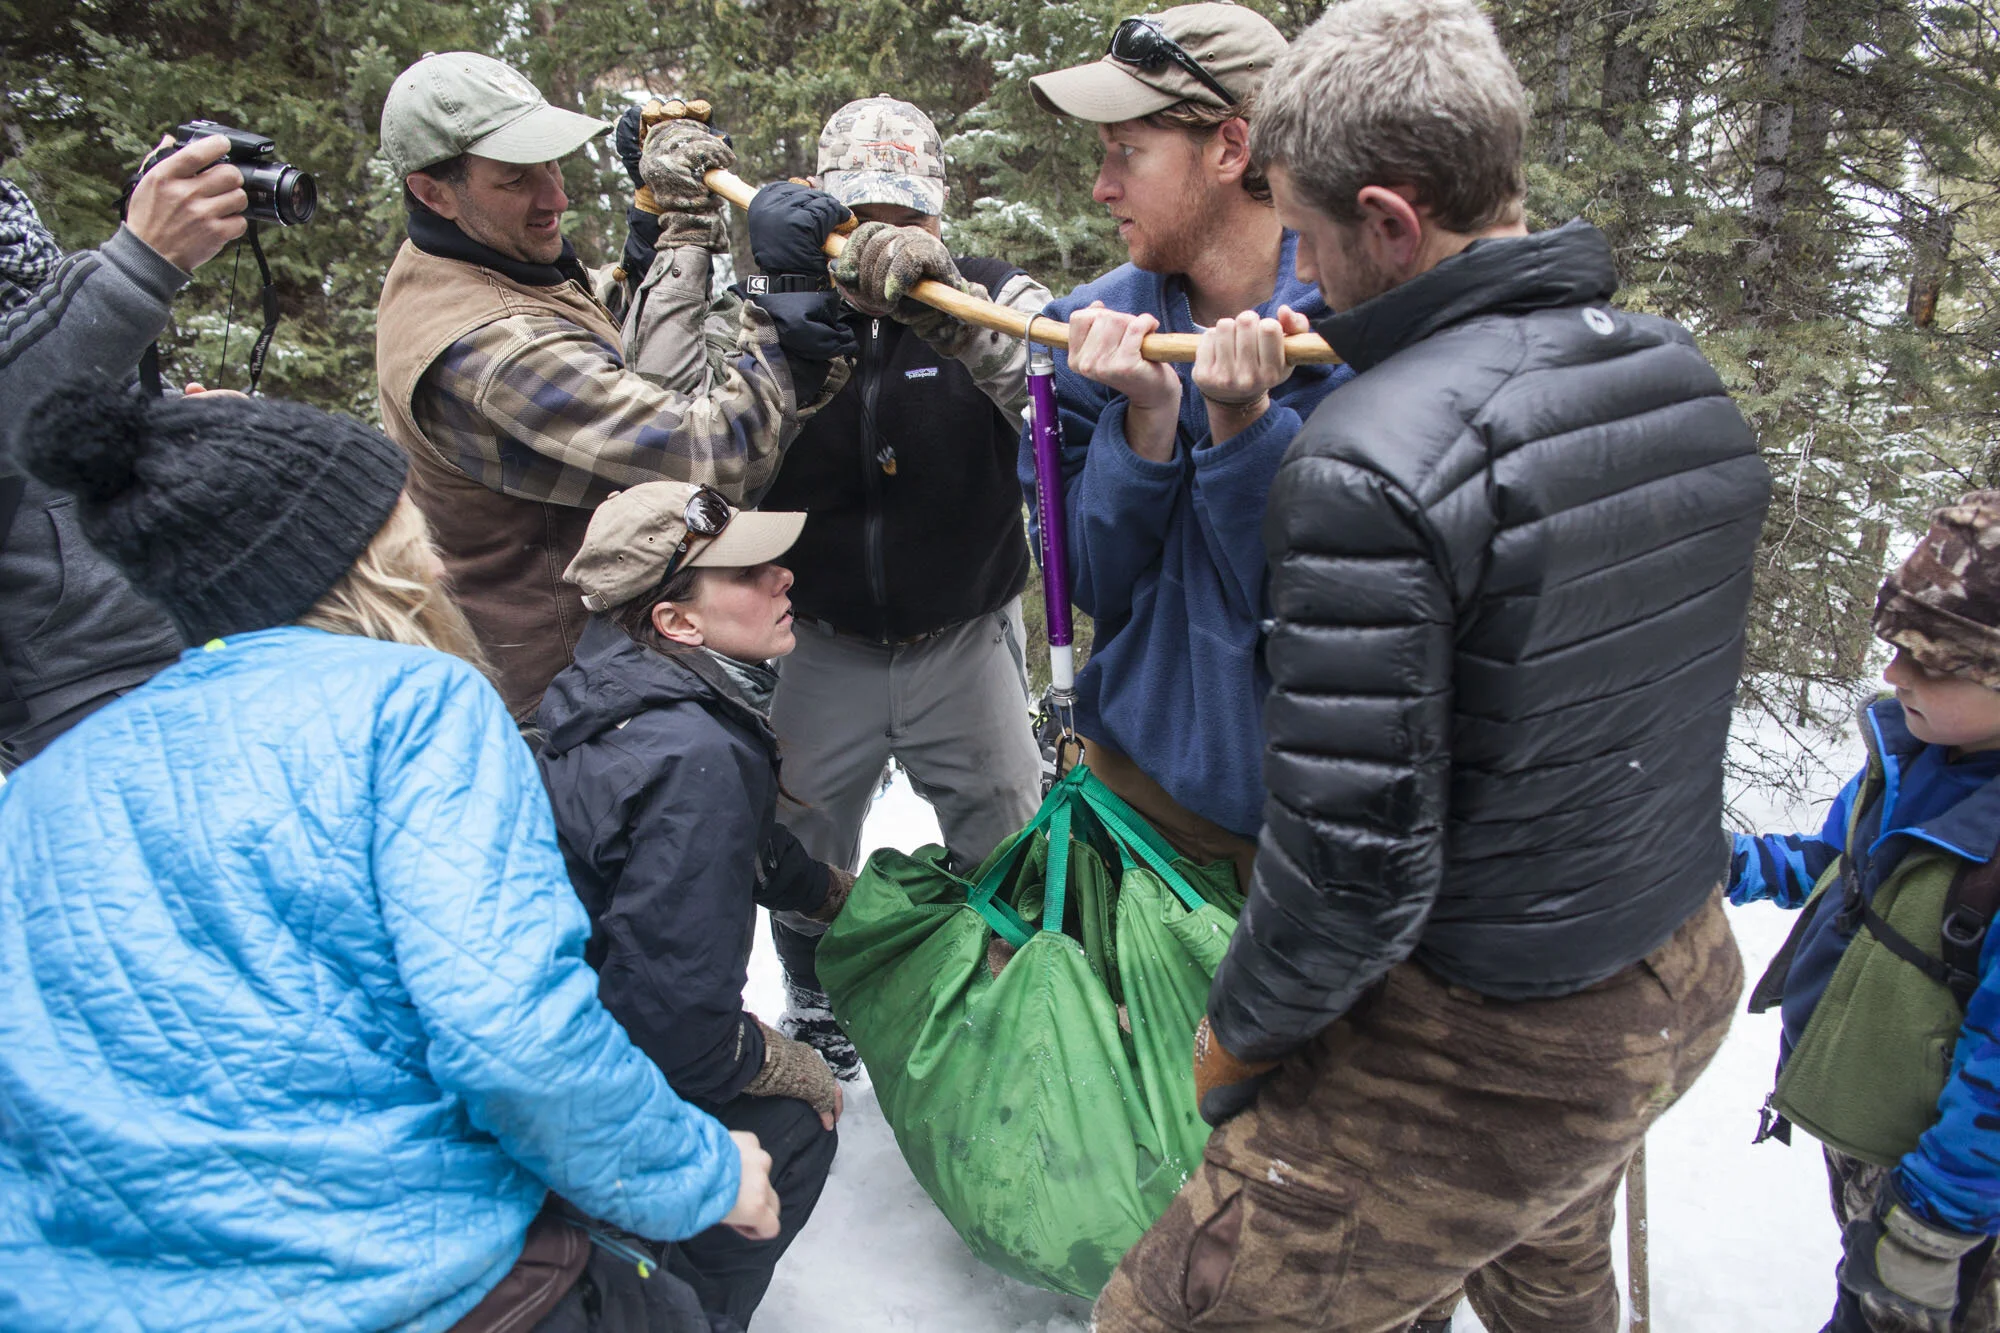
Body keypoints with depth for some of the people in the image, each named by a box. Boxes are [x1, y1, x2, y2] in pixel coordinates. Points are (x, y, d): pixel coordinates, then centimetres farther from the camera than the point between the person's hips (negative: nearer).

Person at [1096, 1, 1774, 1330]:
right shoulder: (1686, 376, -3)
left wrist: (1239, 1031, -9)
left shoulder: (1376, 466, -29)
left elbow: (1354, 868, -27)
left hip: (1491, 1053, -9)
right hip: (1690, 977, 9)